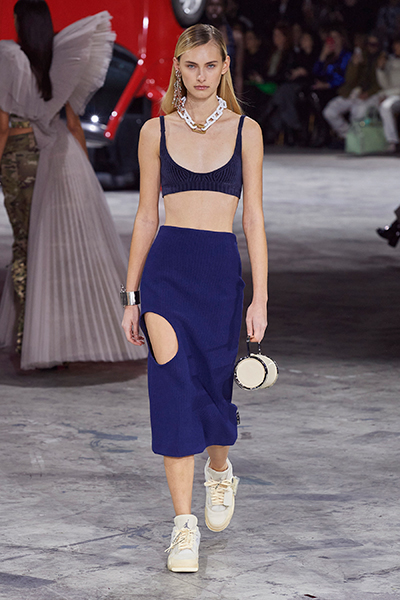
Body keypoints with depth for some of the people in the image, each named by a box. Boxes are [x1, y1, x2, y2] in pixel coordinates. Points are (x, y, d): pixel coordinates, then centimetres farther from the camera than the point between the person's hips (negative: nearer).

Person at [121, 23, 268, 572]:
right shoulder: (156, 131, 7)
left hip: (222, 269, 0)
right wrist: (132, 296, 9)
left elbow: (254, 218, 4)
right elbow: (146, 217, 10)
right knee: (174, 389, -9)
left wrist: (260, 297, -1)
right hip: (167, 268, 0)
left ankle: (220, 473, 40)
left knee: (213, 388, 6)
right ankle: (185, 526, -5)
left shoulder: (245, 131, 5)